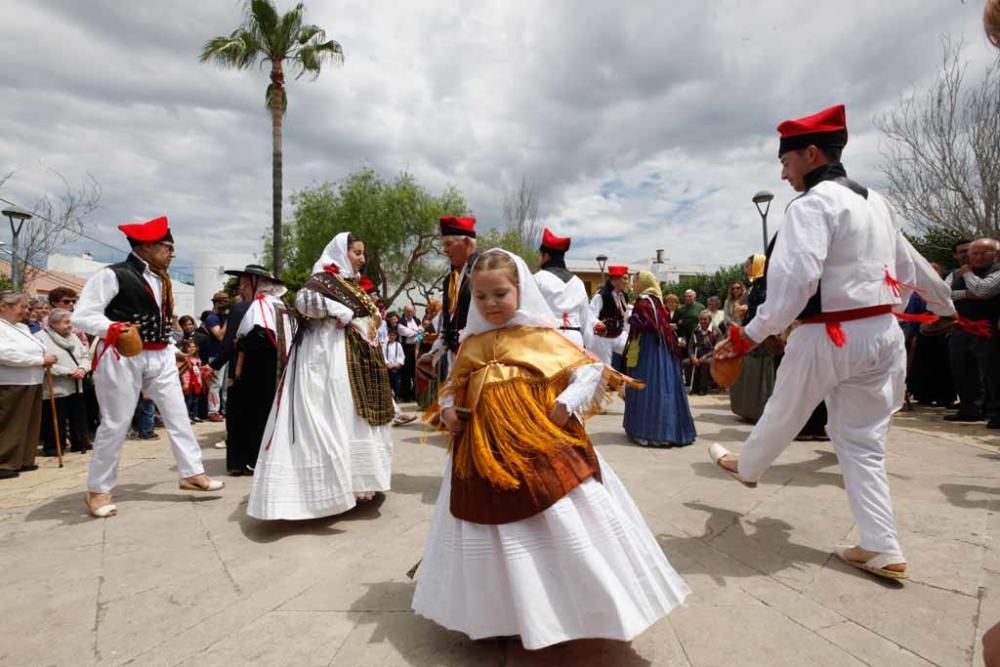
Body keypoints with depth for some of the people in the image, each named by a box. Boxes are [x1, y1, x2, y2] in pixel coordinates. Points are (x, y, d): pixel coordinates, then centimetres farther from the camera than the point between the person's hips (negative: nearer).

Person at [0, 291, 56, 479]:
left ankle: (23, 460, 23)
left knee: (29, 425, 14)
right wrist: (41, 360, -17)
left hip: (32, 382, 9)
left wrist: (46, 359, 2)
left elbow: (34, 350, 24)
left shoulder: (23, 327, 16)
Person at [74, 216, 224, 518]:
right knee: (115, 424, 2)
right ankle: (98, 490, 19)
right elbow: (82, 315, -15)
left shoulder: (162, 280, 13)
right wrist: (116, 329, -31)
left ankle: (192, 473, 14)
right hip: (123, 358, -7)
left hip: (160, 357, 7)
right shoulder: (112, 275, -11)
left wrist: (170, 351, 17)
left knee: (178, 416, 6)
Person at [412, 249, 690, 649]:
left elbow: (592, 372, -6)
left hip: (542, 454, -4)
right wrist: (447, 409, 0)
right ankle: (496, 613, 36)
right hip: (483, 458, 5)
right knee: (491, 538, 15)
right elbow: (453, 386, 20)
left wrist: (566, 404, -19)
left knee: (563, 530, 0)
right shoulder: (471, 345, 7)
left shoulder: (542, 338, -6)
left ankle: (571, 608, 22)